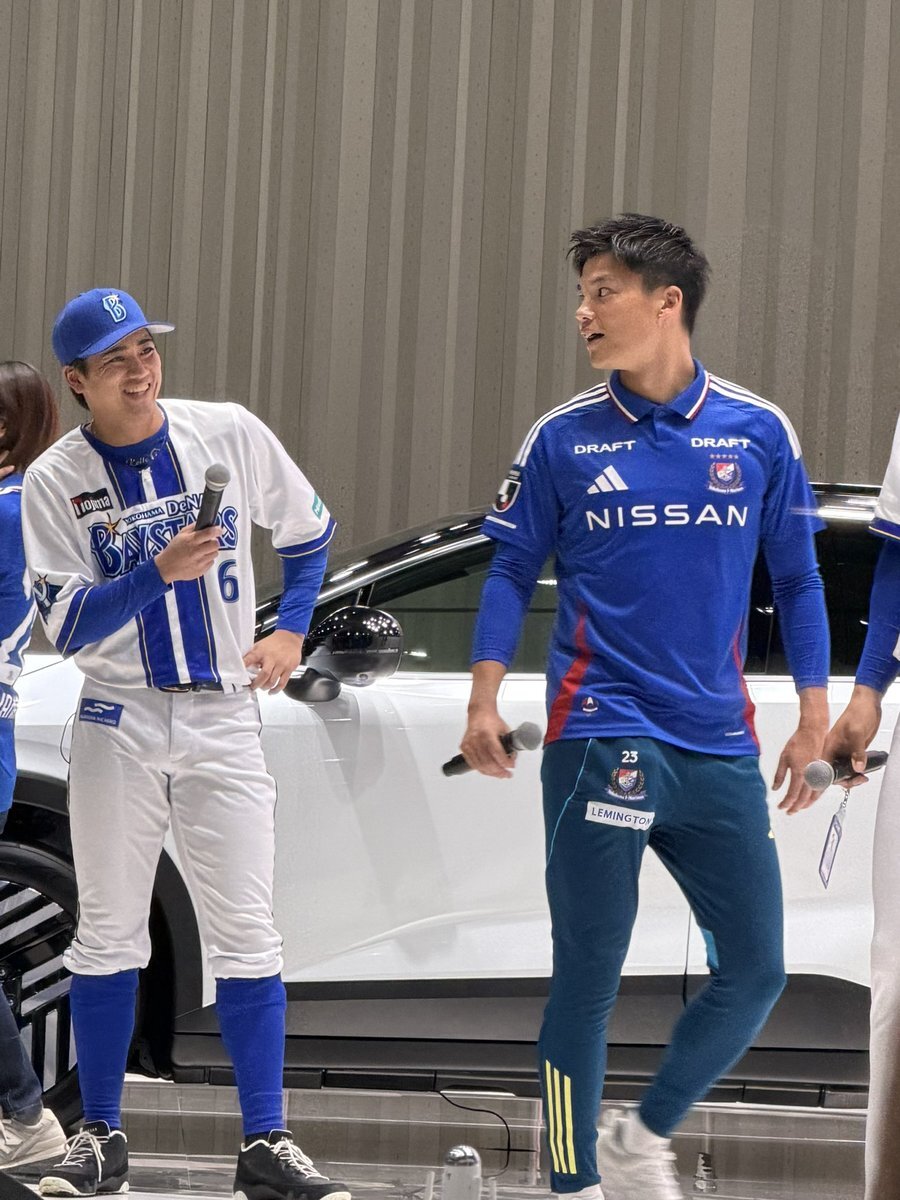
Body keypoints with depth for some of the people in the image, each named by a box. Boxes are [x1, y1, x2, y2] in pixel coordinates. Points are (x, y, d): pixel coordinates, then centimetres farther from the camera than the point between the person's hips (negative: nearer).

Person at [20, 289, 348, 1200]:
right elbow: (66, 627, -13)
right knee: (107, 932, 5)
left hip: (223, 718, 0)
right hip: (118, 722, 0)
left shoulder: (231, 435, -2)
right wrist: (160, 574, -26)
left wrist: (291, 630, 4)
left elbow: (307, 531, 15)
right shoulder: (54, 482, -7)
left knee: (246, 934, -3)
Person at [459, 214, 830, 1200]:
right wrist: (484, 699, -4)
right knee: (587, 978, -1)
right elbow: (512, 571, 7)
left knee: (755, 973, 2)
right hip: (601, 738, -2)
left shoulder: (758, 434, 4)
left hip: (721, 748, 2)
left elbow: (795, 580, 11)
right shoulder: (564, 440, 2)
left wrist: (813, 715, 6)